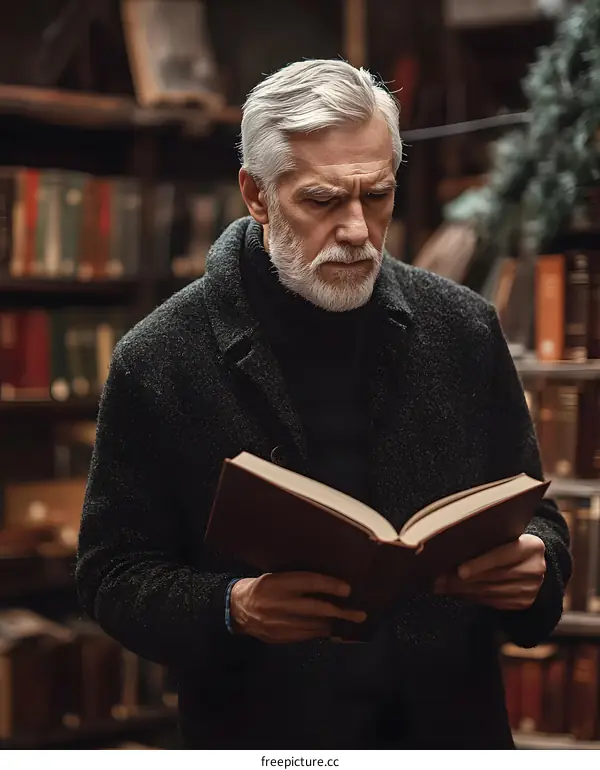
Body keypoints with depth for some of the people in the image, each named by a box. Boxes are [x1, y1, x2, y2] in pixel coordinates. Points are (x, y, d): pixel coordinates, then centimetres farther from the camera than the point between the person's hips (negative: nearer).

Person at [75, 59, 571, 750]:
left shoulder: (463, 329, -3)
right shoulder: (159, 361, -11)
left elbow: (531, 513, 5)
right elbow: (113, 575, -8)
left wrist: (533, 564, -17)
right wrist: (233, 607, -26)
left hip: (452, 723, 3)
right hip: (262, 735, -2)